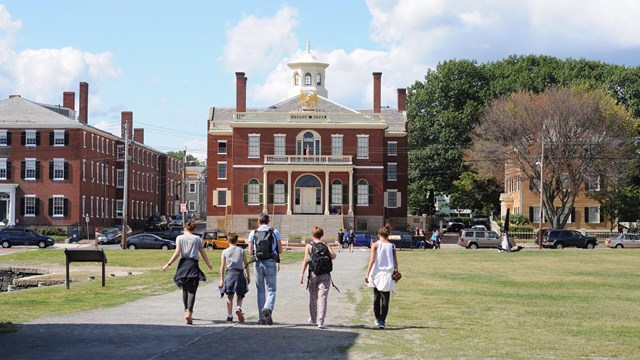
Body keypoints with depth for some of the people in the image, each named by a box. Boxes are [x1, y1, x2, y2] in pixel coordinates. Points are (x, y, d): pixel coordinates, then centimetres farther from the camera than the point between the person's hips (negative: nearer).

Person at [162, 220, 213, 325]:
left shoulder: (180, 238, 6)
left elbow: (177, 253, -5)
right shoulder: (197, 239, 8)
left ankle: (186, 311, 24)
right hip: (193, 265, -1)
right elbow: (203, 254, 8)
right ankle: (189, 312, -24)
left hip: (183, 264, 1)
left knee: (185, 290, 18)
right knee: (192, 291, -6)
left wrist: (168, 264, -2)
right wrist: (209, 265, 22)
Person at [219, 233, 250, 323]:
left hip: (229, 273, 0)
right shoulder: (241, 250, 7)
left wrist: (221, 279, 4)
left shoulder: (225, 251, 5)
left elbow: (222, 266, 2)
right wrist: (248, 276, 15)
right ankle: (238, 309, -18)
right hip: (240, 273, 0)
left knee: (230, 296, 6)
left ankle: (229, 316, 6)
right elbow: (246, 264, 7)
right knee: (240, 295, 10)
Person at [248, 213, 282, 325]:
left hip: (258, 263, 1)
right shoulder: (275, 232, 1)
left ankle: (261, 318, 9)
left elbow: (250, 251, 2)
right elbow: (280, 250, 1)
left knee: (260, 290, 10)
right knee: (271, 289, 4)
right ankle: (268, 308, -25)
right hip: (271, 263, -1)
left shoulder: (253, 233, 4)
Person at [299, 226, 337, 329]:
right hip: (325, 275, -1)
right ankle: (320, 321, -15)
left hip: (313, 274, 1)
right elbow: (333, 256, -7)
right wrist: (328, 249, 12)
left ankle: (313, 319, 30)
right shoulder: (326, 245, 6)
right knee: (322, 297, -4)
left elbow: (306, 260, -5)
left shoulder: (309, 246, 4)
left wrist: (302, 274, -6)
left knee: (313, 297, 16)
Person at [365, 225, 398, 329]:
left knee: (376, 296, 15)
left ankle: (377, 319, 19)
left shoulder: (375, 245, -3)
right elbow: (395, 262, -1)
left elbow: (372, 260, -9)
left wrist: (367, 273, -7)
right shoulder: (392, 246, 1)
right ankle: (382, 321, -3)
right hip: (387, 274, 0)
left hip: (377, 274, 0)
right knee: (385, 298, 2)